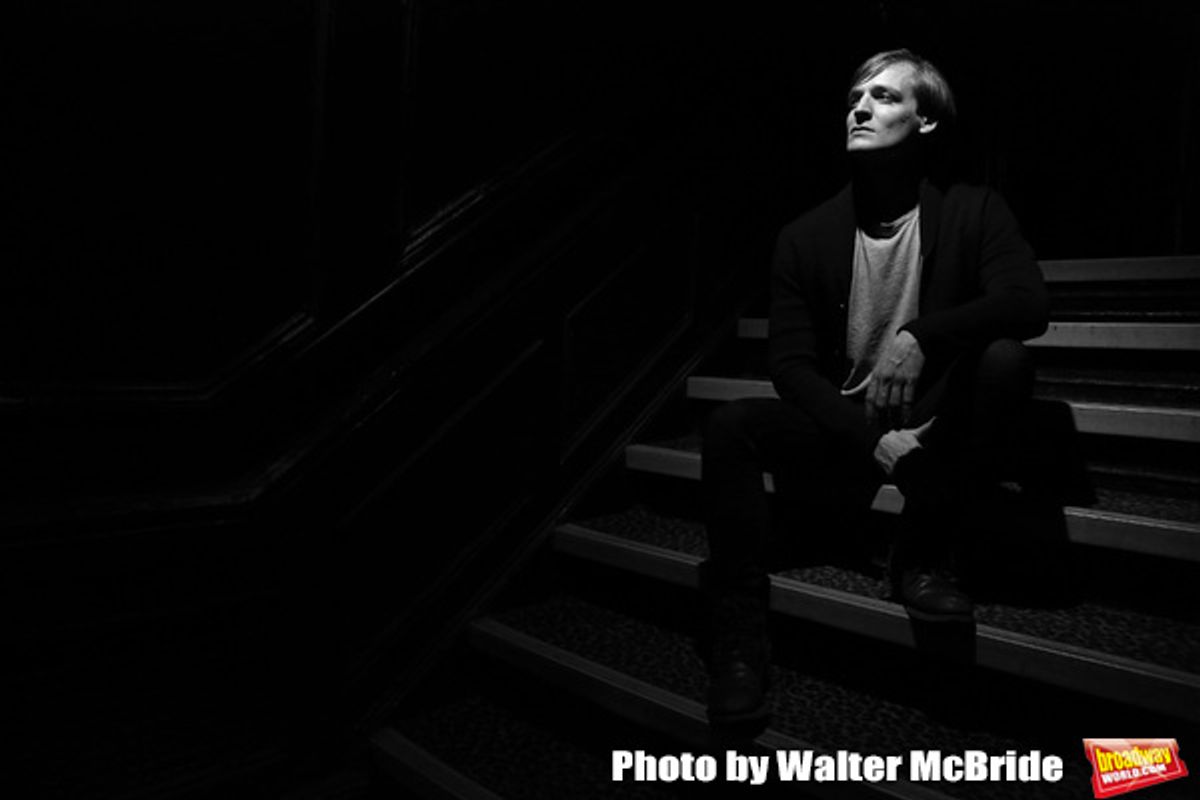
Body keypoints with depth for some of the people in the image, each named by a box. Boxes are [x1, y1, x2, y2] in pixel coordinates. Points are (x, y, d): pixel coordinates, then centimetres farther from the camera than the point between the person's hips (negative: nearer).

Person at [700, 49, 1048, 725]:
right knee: (731, 424, -23)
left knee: (1005, 358, -28)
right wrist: (873, 441, -18)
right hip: (845, 434, 1)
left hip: (937, 431, 0)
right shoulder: (806, 236, -1)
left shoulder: (973, 211, -2)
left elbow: (1029, 302, -17)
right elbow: (790, 362, -5)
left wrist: (920, 336, -34)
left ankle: (925, 557, -14)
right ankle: (740, 636, -22)